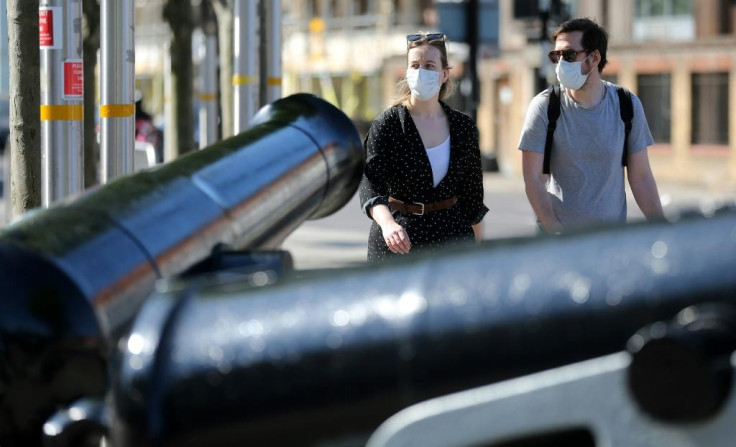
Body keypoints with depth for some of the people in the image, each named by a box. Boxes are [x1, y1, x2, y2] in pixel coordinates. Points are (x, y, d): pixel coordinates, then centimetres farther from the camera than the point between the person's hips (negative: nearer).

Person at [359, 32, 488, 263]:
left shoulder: (463, 127, 5)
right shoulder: (386, 125, -6)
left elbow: (472, 193, 13)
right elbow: (370, 184, -19)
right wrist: (387, 223, -38)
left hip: (452, 235, 2)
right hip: (397, 244, -2)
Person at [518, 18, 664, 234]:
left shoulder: (627, 105, 1)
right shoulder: (544, 107, -6)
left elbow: (641, 178, 4)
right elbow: (533, 178, -9)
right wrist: (556, 232, -20)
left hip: (613, 236, 2)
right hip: (555, 236, -2)